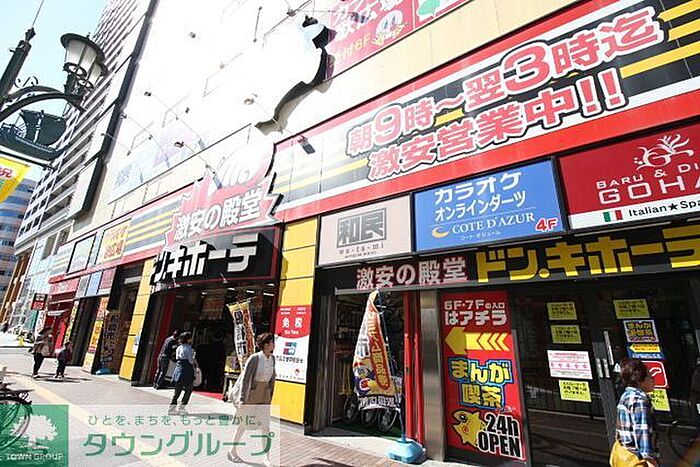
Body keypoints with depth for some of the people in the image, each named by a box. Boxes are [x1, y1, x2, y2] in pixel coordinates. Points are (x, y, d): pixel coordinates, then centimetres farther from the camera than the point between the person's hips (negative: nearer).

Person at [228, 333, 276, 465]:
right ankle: (232, 451, 36)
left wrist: (269, 398, 12)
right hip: (249, 394, -5)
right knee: (243, 425, 13)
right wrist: (242, 399, -18)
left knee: (265, 427, 2)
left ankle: (267, 458, 14)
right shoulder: (254, 358, -19)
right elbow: (245, 378, -17)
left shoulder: (272, 359, -1)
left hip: (263, 397, 5)